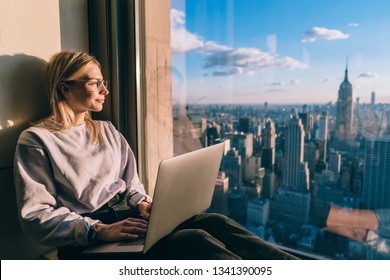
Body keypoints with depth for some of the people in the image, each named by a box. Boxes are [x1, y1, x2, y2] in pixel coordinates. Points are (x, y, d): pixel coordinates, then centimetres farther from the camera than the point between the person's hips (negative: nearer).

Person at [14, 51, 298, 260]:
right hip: (88, 240, -5)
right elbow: (35, 217, -9)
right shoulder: (36, 140, -3)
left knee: (214, 221, -21)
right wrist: (98, 230, -22)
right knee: (193, 239, -30)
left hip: (127, 216, 6)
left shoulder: (107, 131, 15)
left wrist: (142, 204, -7)